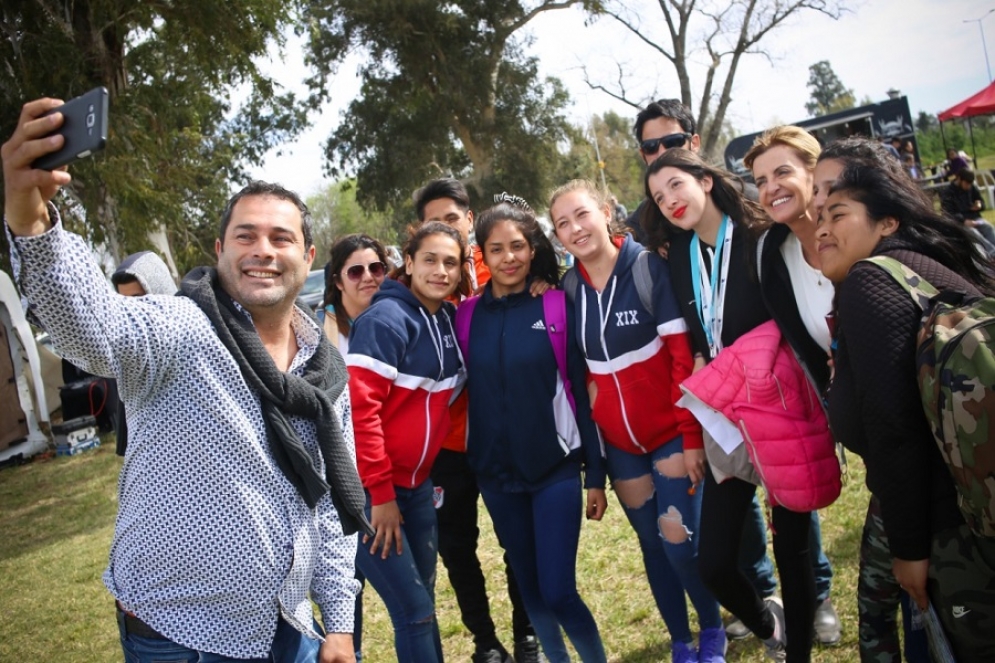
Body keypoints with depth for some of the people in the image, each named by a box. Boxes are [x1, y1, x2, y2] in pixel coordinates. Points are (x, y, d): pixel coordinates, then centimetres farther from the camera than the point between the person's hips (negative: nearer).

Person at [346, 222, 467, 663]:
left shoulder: (446, 320, 7)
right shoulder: (385, 318, -17)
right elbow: (359, 408, -21)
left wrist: (432, 470, 12)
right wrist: (380, 493, -18)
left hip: (417, 484, 7)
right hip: (372, 490, -7)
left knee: (422, 600, 18)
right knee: (415, 610, -1)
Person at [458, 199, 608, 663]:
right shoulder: (467, 316, 1)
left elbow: (581, 391, -5)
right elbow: (462, 394, 7)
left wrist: (595, 473, -4)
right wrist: (463, 469, 4)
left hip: (555, 468, -3)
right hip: (495, 474, 3)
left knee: (558, 591, -4)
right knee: (529, 588, 14)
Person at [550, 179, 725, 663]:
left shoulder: (648, 266, -14)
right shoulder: (568, 288, -3)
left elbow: (684, 356, -15)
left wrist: (692, 435, -16)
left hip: (671, 430, -3)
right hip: (617, 441, 4)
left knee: (680, 541, -3)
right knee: (653, 545, 13)